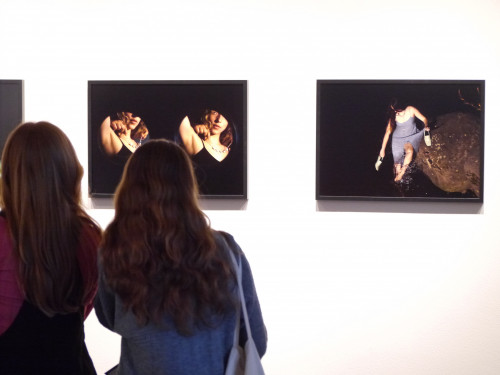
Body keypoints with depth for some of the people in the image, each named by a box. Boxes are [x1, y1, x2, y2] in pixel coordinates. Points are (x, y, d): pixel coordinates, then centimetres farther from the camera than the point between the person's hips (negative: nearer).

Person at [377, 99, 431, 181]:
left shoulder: (411, 110, -16)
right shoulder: (393, 116, -13)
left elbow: (423, 119, -5)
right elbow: (387, 132, -11)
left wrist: (426, 127, -28)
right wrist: (382, 150, -11)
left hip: (412, 137, -1)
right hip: (398, 139, 1)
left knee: (410, 151, -31)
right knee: (398, 161, -8)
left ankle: (402, 172, -18)